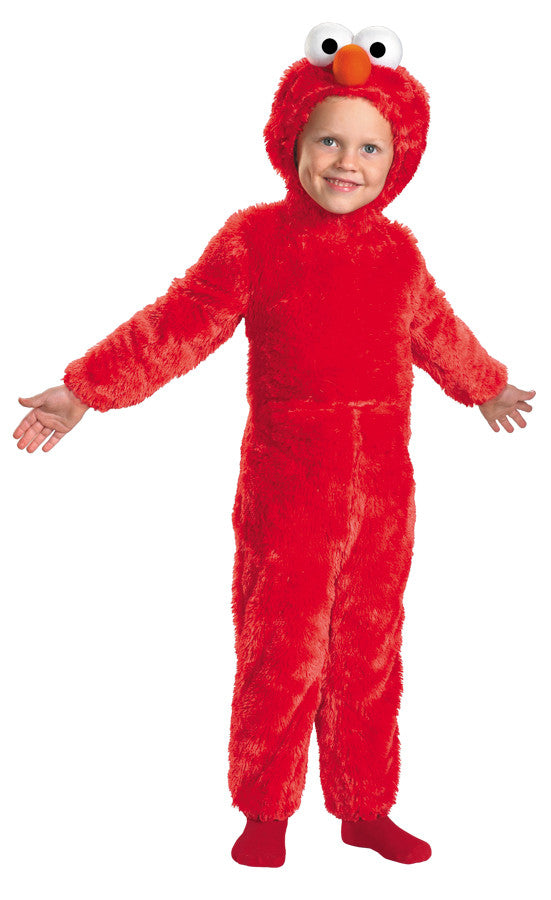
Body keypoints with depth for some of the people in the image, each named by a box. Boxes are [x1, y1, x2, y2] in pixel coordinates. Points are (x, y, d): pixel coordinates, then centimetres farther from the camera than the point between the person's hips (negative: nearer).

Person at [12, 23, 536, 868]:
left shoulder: (397, 251, 8)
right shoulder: (253, 240, -4)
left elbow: (436, 332, 26)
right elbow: (176, 326, -4)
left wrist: (486, 387, 41)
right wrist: (84, 390, -8)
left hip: (383, 489, 4)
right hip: (288, 487, -4)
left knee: (370, 655, 12)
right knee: (279, 653, 2)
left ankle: (365, 808, 30)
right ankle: (265, 813, 23)